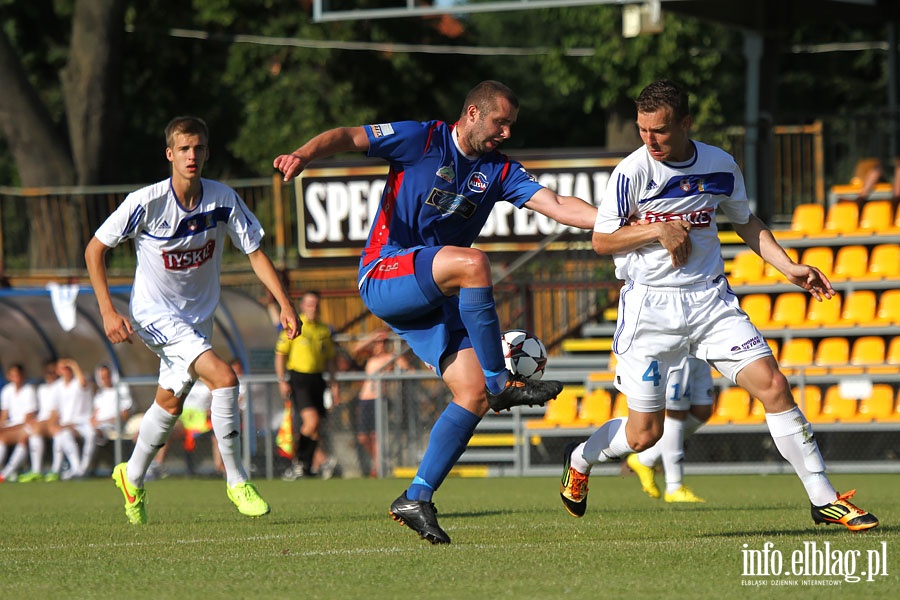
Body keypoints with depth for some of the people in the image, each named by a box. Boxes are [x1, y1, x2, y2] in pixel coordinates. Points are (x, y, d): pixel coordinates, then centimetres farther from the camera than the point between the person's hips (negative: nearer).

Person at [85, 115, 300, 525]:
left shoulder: (223, 199, -12)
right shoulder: (145, 203, -21)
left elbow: (254, 252, -5)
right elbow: (94, 250, -11)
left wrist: (284, 303, -17)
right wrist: (108, 313, -18)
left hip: (199, 314, 5)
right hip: (155, 313, -5)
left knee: (170, 402, 18)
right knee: (223, 378, -23)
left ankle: (132, 478, 42)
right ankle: (236, 481, -14)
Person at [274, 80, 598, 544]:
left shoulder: (500, 171, 11)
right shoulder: (422, 140, -3)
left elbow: (559, 206, 1)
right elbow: (348, 137, -9)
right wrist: (304, 154, -30)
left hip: (436, 296, 7)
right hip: (384, 275, -7)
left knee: (473, 395, -9)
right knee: (472, 263, -34)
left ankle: (416, 499, -3)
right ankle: (501, 381, -24)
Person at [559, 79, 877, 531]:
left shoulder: (720, 166, 1)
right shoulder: (633, 171, -10)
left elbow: (746, 221, 18)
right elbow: (601, 240, -4)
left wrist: (789, 267, 7)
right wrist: (657, 229, -18)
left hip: (711, 299, 3)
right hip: (650, 305, -3)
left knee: (774, 387, -11)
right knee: (645, 433, -1)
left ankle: (823, 499, -3)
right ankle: (579, 459, 32)